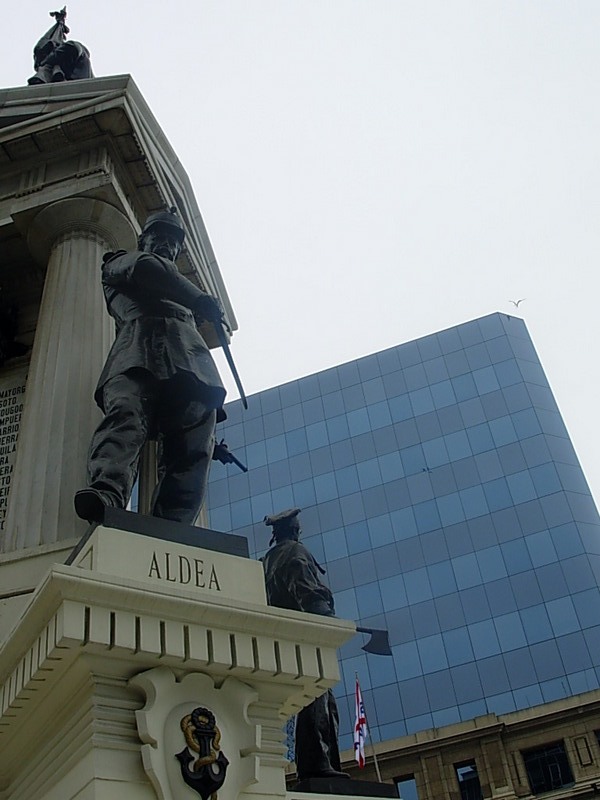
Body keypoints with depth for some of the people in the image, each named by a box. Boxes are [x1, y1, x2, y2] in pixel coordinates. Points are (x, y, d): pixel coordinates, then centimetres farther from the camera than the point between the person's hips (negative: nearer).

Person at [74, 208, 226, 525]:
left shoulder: (180, 293, 49)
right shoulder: (119, 262, 30)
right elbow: (145, 267, 9)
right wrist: (200, 299, 7)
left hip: (191, 363, 5)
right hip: (138, 350, -5)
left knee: (194, 450, -19)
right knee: (125, 414, -34)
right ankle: (106, 494, -57)